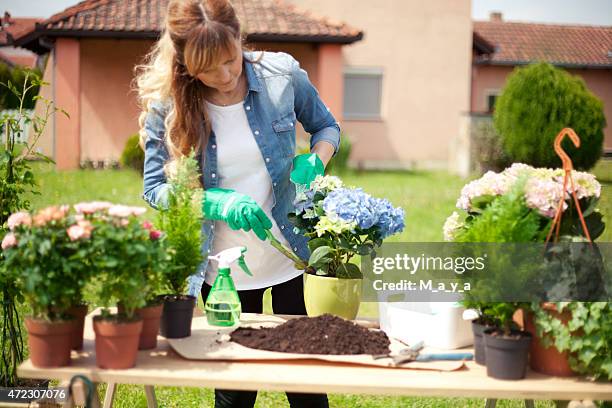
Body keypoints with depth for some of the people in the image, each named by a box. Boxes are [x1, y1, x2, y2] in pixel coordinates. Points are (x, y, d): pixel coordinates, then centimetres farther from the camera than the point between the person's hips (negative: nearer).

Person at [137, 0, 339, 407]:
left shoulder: (281, 74, -10)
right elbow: (155, 189, -7)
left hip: (291, 258, 0)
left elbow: (326, 126, 7)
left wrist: (314, 163, -15)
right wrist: (220, 202, -24)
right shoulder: (167, 104, -11)